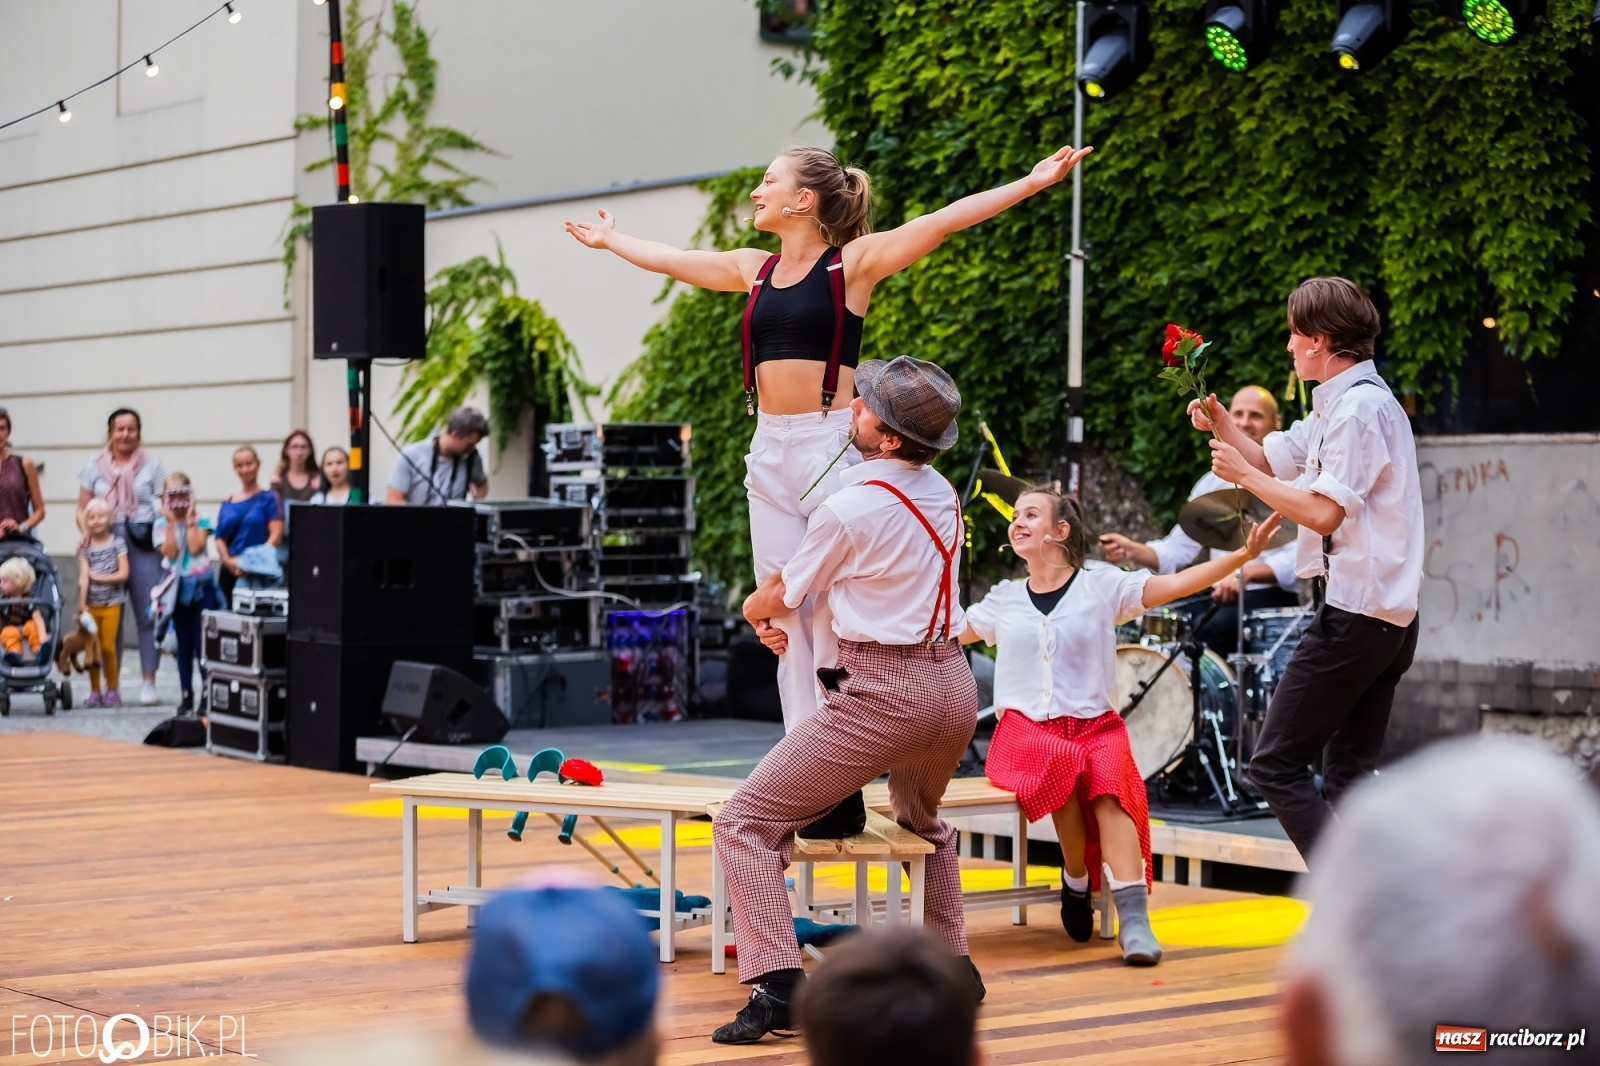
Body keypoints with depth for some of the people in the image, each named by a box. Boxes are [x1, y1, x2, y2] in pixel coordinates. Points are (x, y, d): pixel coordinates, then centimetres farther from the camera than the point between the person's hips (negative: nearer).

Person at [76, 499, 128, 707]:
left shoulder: (117, 543, 0)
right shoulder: (85, 547, 3)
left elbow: (123, 574, -6)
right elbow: (83, 578, -5)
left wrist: (98, 577, -9)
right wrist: (82, 606, -12)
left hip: (111, 603, -2)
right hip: (91, 604, 2)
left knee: (108, 646, -5)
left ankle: (112, 690, 5)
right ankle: (95, 691, 9)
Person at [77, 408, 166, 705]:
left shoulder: (152, 466, 7)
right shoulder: (95, 468, 12)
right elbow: (82, 509, 11)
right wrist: (86, 532, -8)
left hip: (144, 544, -1)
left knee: (148, 613, -4)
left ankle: (148, 681, 2)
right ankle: (110, 683, 8)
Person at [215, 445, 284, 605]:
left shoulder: (267, 498, 3)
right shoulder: (227, 504, 15)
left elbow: (276, 535, -6)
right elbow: (220, 538, 10)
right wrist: (227, 560, -9)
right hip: (231, 572, 4)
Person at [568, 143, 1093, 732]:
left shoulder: (852, 262, -3)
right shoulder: (754, 268, 14)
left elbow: (946, 219, -11)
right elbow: (667, 259, 30)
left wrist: (1032, 182, -18)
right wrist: (610, 239, 44)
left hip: (831, 448, -6)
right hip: (769, 452, 6)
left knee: (834, 612, -6)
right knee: (785, 612, 5)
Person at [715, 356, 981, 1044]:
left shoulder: (850, 509, -14)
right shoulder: (941, 493, 9)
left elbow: (775, 601, 2)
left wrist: (757, 608, 25)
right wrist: (775, 610, 13)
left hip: (883, 696, -8)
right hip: (954, 685, 8)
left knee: (745, 825, -3)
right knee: (921, 821, 37)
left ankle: (779, 988, -18)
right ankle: (952, 964, 38)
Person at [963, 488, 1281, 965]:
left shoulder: (1103, 586, 5)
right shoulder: (1003, 600, 13)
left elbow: (1178, 584, -4)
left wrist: (1243, 555, -17)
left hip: (1095, 725, -1)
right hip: (1024, 730, 1)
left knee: (1110, 791, -32)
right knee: (1062, 765, -35)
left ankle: (1133, 922, -39)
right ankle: (1076, 884, -13)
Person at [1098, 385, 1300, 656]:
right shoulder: (1212, 483, 15)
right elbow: (1179, 548, 11)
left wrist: (1247, 573, -30)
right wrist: (1132, 550, -8)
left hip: (1271, 602, -6)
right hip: (1217, 597, 6)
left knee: (1204, 630, -31)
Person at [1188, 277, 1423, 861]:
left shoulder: (1359, 407, -14)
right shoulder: (1341, 405, 19)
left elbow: (1324, 512, -21)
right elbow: (1271, 460, 26)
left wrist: (1243, 475, -10)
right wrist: (1218, 419, 9)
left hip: (1353, 613, -10)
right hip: (1388, 617, 10)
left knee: (1275, 766, -7)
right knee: (1348, 775, 10)